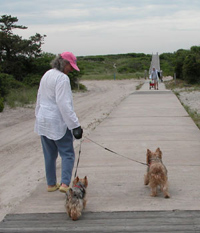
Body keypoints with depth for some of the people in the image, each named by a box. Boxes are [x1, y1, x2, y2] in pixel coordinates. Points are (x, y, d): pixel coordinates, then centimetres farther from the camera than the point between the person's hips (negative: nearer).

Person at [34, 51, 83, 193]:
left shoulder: (46, 75, 13)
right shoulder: (62, 78, -15)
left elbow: (40, 99, 20)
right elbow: (64, 104, -22)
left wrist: (39, 116, 28)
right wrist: (75, 125, -21)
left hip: (43, 121, 8)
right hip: (58, 123, -8)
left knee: (50, 155, 15)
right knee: (67, 154, -1)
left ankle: (51, 184, 23)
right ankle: (65, 184, -12)